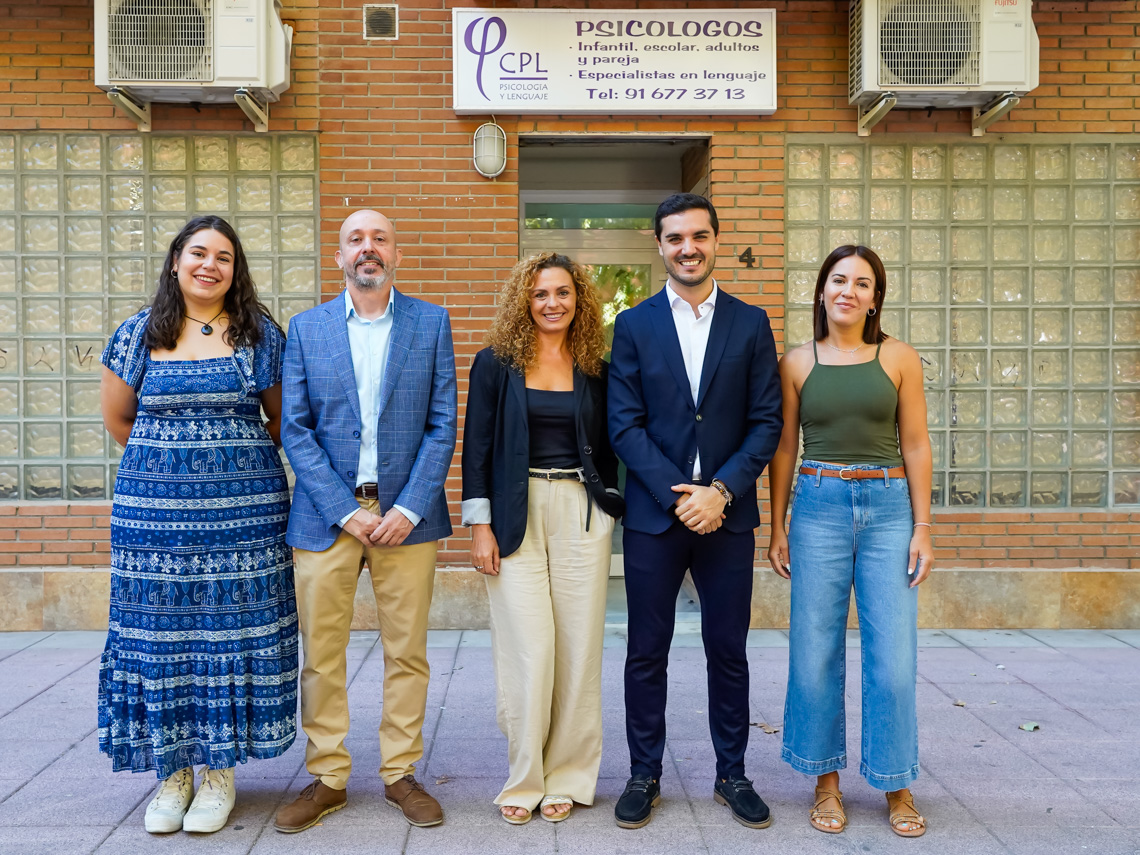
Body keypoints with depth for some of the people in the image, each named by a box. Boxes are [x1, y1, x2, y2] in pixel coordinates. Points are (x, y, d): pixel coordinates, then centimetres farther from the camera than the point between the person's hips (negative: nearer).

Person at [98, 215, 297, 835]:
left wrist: (238, 460, 10)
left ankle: (219, 771, 14)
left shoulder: (260, 335, 4)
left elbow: (281, 418, 12)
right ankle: (173, 770, 18)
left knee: (231, 627, 1)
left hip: (242, 507, -1)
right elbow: (116, 420, 15)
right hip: (154, 509, 2)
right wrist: (171, 459, 13)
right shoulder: (140, 333, 7)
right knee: (161, 631, 4)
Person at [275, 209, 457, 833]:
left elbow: (443, 423, 1)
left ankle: (400, 773, 22)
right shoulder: (306, 329, 6)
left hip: (407, 514, 0)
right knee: (321, 654, 6)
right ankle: (327, 778, 21)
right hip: (327, 513, 0)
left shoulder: (431, 323, 5)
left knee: (407, 652, 7)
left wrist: (409, 508, -9)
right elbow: (295, 430, 1)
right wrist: (345, 511, -8)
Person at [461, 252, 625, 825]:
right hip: (515, 517, -2)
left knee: (578, 648, 3)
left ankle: (567, 778, 18)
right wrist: (480, 525, -4)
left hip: (582, 514, 2)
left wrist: (610, 505, 2)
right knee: (529, 649, -4)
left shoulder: (595, 369, 8)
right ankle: (524, 779, 13)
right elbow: (476, 445, 1)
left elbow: (606, 446, 13)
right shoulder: (496, 363, 3)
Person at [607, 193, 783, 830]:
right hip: (653, 514, 0)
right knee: (647, 653, 7)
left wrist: (721, 490, -12)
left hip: (727, 513, 1)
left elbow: (766, 421, 1)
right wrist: (675, 493, -13)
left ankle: (732, 774, 26)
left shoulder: (751, 323, 5)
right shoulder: (634, 325, 3)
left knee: (729, 651, 10)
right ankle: (645, 776, 23)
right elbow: (625, 423, -3)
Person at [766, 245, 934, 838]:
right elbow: (784, 448, 8)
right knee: (816, 652, 4)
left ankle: (896, 786, 20)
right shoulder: (797, 362, 5)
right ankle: (827, 782, 21)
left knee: (893, 655, 0)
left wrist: (922, 528, 0)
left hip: (888, 507, 0)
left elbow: (916, 446, 5)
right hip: (819, 506, 0)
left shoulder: (899, 359, 4)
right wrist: (777, 528, 5)